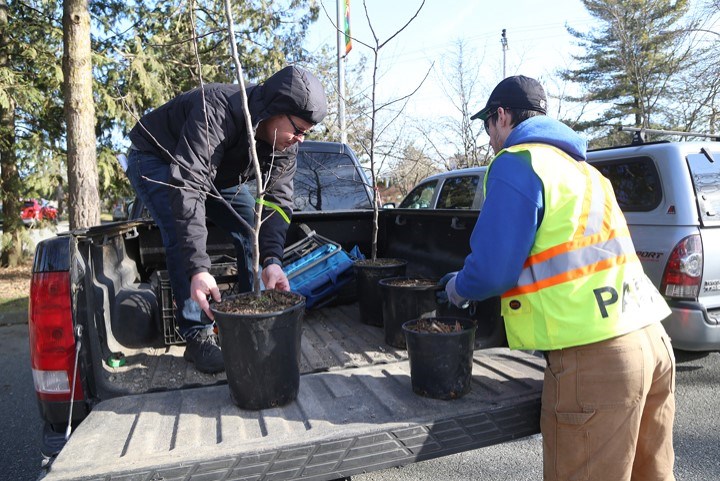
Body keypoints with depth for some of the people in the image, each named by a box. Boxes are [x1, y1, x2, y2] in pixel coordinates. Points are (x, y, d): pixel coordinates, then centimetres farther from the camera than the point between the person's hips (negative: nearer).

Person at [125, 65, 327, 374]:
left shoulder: (285, 144, -20)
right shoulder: (217, 112, -42)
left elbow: (276, 200, -22)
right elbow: (187, 187, -47)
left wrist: (271, 260, -38)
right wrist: (198, 268, -54)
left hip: (216, 170, 6)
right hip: (156, 160, -6)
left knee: (253, 231, -6)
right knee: (183, 236, -28)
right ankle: (198, 337, -18)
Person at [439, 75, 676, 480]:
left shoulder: (516, 164, -6)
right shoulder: (575, 166, 21)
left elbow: (493, 267, -14)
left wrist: (459, 288, 9)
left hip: (593, 355, -9)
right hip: (650, 339, 9)